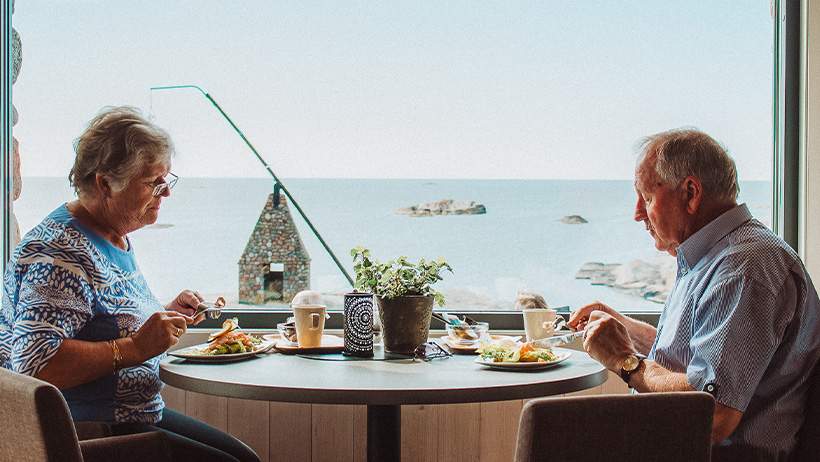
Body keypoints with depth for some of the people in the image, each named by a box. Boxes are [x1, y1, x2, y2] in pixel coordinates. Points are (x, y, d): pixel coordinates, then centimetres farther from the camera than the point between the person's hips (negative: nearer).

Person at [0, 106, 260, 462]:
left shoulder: (117, 238, 12)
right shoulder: (58, 252, -21)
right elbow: (35, 364, -31)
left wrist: (165, 314, 8)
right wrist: (135, 347, -28)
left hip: (137, 414, 10)